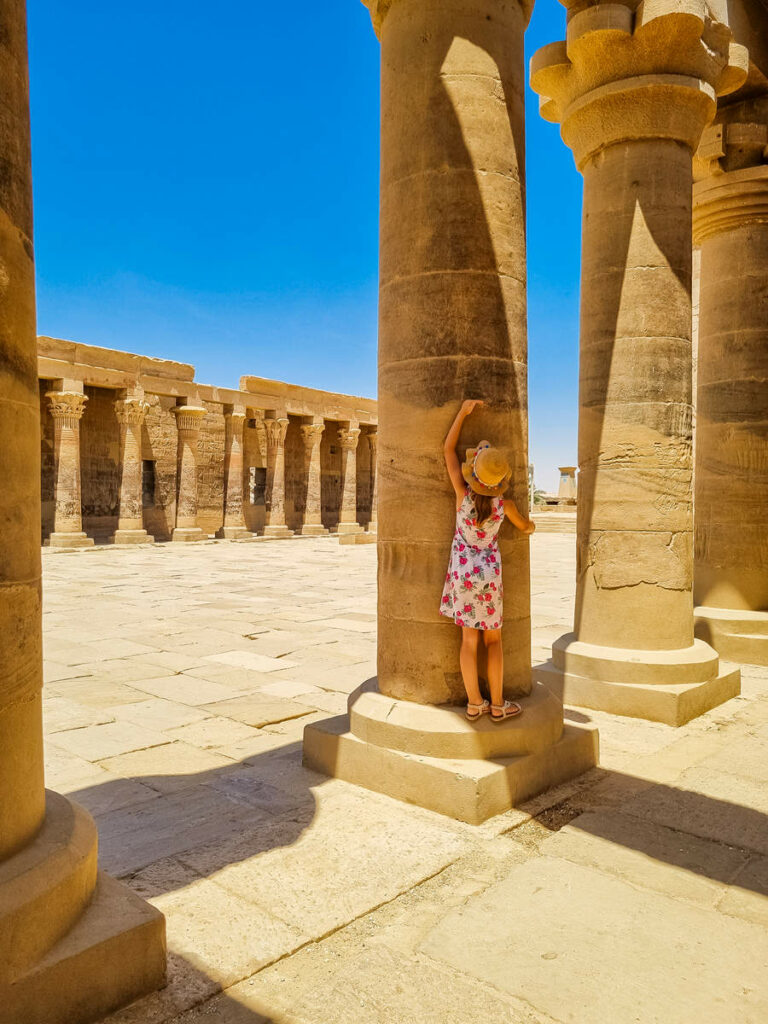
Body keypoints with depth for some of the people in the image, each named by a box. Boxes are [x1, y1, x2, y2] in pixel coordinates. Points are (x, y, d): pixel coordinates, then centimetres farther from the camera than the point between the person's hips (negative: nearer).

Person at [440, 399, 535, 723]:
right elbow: (526, 526, 9)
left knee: (469, 639, 8)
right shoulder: (505, 505, -14)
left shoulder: (463, 493, -17)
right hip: (489, 574, -1)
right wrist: (530, 526, 34)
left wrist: (464, 411, -2)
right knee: (493, 639, 10)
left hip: (463, 572, 1)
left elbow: (448, 449, -8)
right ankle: (497, 705, 15)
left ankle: (474, 703, 14)